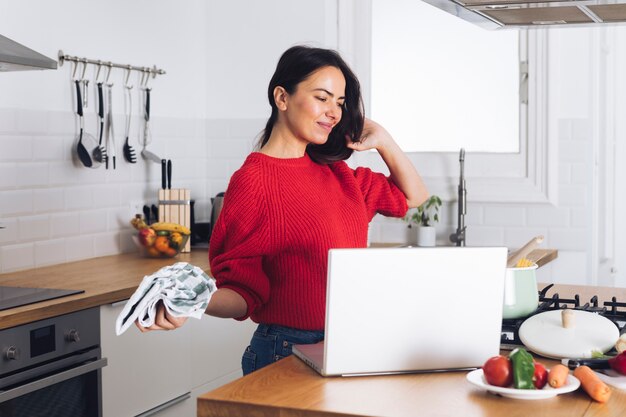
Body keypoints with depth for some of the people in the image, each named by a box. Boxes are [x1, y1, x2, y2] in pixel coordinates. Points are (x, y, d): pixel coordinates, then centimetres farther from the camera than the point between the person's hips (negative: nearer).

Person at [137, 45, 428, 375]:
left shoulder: (333, 173, 8)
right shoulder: (252, 181, -14)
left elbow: (413, 196, 20)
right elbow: (244, 293, -14)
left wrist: (382, 140, 6)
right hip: (285, 353, -7)